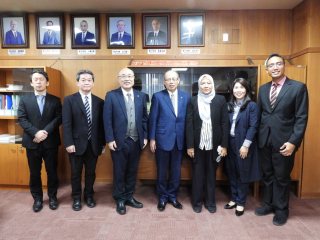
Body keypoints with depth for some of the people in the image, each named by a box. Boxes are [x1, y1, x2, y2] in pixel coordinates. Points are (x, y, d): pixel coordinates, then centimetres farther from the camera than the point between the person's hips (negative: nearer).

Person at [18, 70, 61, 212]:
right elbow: (21, 119, -3)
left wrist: (46, 131, -18)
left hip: (50, 142, -1)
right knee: (34, 173, 11)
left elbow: (58, 118, -5)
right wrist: (36, 133, -16)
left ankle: (52, 197, 26)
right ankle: (37, 198, 27)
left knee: (52, 171, 8)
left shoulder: (55, 100, 4)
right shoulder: (24, 99, 6)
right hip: (32, 142, 1)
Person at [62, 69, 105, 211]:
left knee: (91, 172, 14)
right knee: (76, 173, 12)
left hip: (93, 144, 2)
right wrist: (69, 143, -14)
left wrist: (102, 142, 4)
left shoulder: (99, 102, 5)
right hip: (77, 144, -2)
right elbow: (66, 123, -8)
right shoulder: (69, 100, -2)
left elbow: (101, 124, 5)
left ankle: (89, 196, 33)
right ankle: (76, 198, 30)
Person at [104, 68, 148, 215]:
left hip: (136, 141, 3)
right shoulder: (111, 95, -4)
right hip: (119, 141, -3)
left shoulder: (141, 96, 5)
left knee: (132, 171, 14)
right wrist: (110, 139, -11)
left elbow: (145, 118, 7)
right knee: (119, 172, 10)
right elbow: (107, 120, -7)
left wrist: (145, 137, 3)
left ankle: (129, 197, 32)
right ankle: (120, 200, 28)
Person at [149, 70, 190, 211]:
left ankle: (173, 196, 32)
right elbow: (153, 119, -2)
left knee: (176, 171, 13)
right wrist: (152, 139, -4)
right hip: (162, 139, -2)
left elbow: (188, 118, 4)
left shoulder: (186, 97, 4)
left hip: (179, 140, 3)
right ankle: (162, 197, 30)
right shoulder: (158, 96, -3)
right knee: (162, 171, 11)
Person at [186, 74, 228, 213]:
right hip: (197, 144, 0)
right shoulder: (193, 101, -1)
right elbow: (189, 124, -3)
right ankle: (197, 201, 27)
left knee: (211, 173, 13)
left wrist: (224, 145, -4)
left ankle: (210, 202, 30)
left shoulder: (220, 100, 0)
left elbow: (224, 123, 0)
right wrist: (189, 146, -7)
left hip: (214, 144, 0)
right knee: (197, 174, 10)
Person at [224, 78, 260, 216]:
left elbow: (253, 127, -12)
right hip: (230, 144, 5)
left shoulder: (252, 106, -7)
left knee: (243, 174, 7)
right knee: (231, 173, 13)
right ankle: (234, 199, 29)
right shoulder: (229, 106, 7)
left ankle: (241, 202, 22)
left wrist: (245, 145, -16)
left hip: (244, 145, -4)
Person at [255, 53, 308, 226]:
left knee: (282, 177, 11)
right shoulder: (263, 89, 8)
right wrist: (257, 136, 5)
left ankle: (281, 210, 31)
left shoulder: (298, 87, -6)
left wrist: (293, 142, -16)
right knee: (267, 175, 16)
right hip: (264, 140, 4)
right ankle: (268, 204, 35)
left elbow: (301, 118, -10)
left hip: (284, 141, -4)